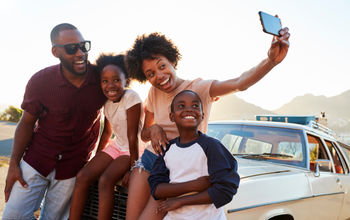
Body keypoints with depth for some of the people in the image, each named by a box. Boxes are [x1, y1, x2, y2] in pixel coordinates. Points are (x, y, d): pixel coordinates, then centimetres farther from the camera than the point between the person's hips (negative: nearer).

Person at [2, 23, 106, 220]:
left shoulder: (101, 77, -13)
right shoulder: (40, 81, -13)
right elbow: (27, 123, -3)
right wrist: (14, 164, -5)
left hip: (73, 167, 0)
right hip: (36, 160, 0)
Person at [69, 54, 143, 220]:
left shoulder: (131, 97, -22)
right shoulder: (107, 102, 0)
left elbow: (132, 136, -22)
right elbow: (107, 132, 12)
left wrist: (133, 168, -19)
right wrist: (96, 159, 12)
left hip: (134, 150, -7)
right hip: (116, 146, 7)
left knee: (105, 180, -27)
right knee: (82, 176, -7)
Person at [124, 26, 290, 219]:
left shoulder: (199, 88, -13)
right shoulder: (154, 93, 3)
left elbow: (240, 83, -32)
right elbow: (144, 135, 12)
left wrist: (271, 60, -51)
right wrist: (153, 129, -14)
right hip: (149, 160, 5)